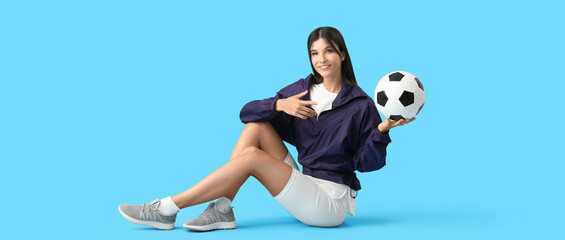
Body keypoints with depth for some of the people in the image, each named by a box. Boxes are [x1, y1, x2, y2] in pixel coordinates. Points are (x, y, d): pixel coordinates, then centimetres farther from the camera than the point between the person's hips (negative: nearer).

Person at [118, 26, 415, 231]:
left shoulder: (360, 105, -4)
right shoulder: (301, 90, 10)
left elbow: (367, 162, -5)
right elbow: (246, 112, 2)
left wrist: (383, 130, -21)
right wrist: (280, 104, -17)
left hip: (333, 201, -6)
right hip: (304, 185, 6)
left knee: (252, 156, -22)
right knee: (256, 125, -7)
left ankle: (166, 209, -19)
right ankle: (223, 209, -15)